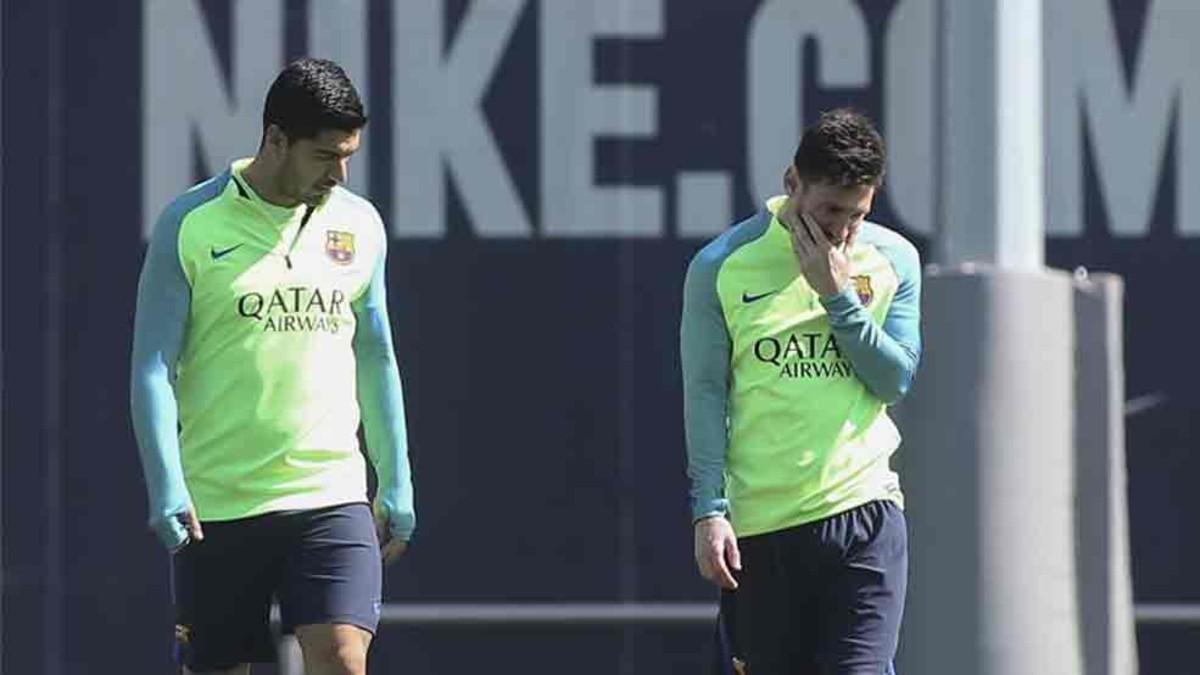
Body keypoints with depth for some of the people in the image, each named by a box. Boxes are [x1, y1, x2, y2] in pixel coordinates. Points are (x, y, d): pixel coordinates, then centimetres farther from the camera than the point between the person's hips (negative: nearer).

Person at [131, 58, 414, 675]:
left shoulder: (359, 225, 8)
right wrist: (166, 486, -16)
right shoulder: (190, 224, -4)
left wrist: (395, 483, 17)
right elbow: (153, 368, -5)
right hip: (216, 504, -2)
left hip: (332, 495, 2)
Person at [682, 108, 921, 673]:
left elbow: (896, 381, 0)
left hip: (864, 512, 0)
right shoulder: (722, 266, 0)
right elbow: (705, 393, 1)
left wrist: (838, 295, -10)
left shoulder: (893, 260, 6)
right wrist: (709, 509, -6)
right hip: (761, 523, 0)